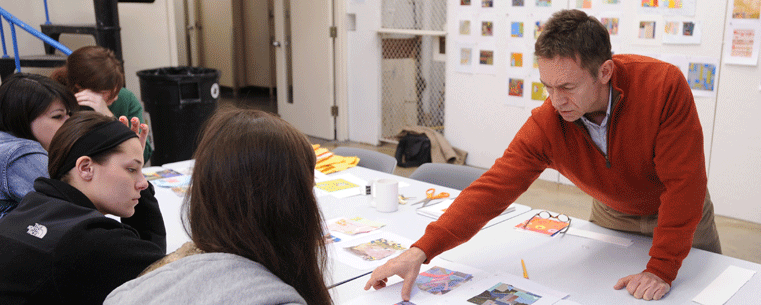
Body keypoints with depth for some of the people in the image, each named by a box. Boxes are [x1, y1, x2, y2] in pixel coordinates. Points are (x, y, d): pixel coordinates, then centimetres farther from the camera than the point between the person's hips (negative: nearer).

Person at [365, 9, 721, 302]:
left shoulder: (664, 86, -36)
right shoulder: (545, 125, -29)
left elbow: (683, 183, -33)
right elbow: (492, 188, -31)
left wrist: (661, 269, -35)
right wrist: (421, 250, -40)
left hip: (683, 215, -1)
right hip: (612, 216, 1)